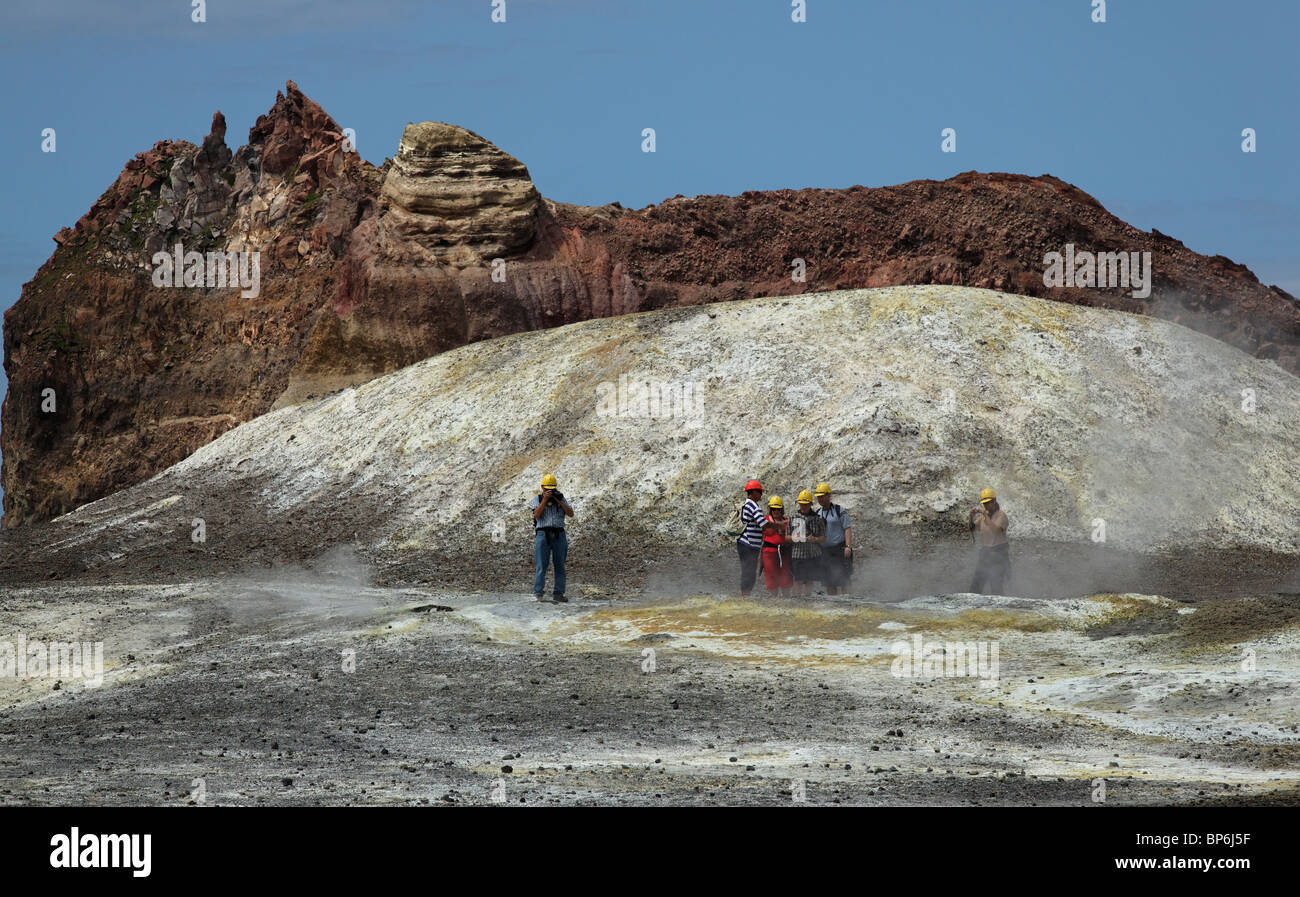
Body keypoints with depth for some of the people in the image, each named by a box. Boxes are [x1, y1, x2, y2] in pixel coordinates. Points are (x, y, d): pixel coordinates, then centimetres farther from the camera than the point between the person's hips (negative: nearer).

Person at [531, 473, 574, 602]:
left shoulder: (561, 498, 11)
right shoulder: (537, 498, 5)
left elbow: (570, 513, 0)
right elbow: (537, 514, -10)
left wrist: (559, 501, -8)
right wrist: (545, 499, -15)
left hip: (559, 535, 3)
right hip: (543, 534, -3)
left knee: (560, 566, 3)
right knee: (542, 566, -8)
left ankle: (558, 593, 7)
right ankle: (538, 593, -7)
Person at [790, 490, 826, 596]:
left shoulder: (817, 519, 6)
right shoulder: (793, 518, 9)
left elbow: (823, 538, 7)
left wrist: (815, 539, -14)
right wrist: (794, 538, -10)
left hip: (813, 555, 0)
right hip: (797, 554, 0)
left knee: (809, 581, 4)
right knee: (798, 580, -4)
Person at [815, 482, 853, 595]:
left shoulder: (839, 511, -2)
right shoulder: (818, 513, 14)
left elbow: (848, 528, -7)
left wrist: (848, 546, -17)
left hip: (840, 549, -5)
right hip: (824, 551, 5)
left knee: (843, 581, -7)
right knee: (829, 583, 4)